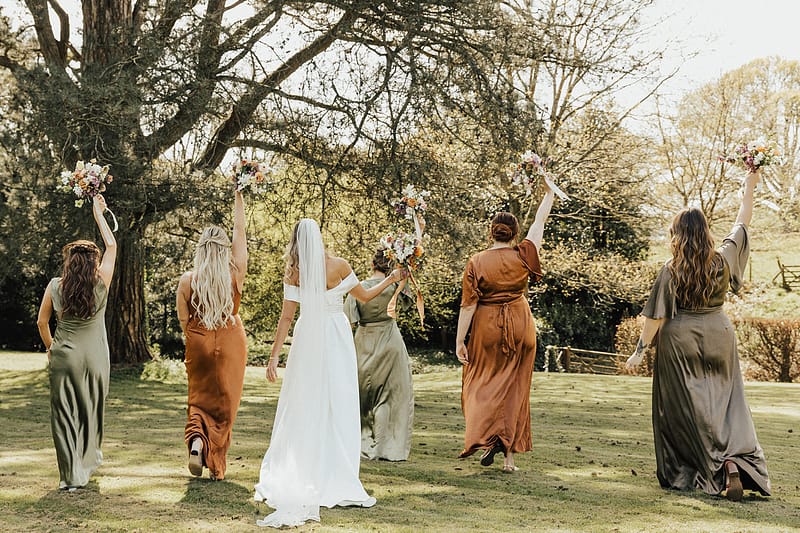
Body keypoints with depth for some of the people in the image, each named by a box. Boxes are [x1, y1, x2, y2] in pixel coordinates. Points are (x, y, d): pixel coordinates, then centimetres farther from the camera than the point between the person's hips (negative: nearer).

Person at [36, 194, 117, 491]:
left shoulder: (55, 286, -5)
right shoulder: (101, 285, -7)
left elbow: (42, 322, 2)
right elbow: (112, 246, 5)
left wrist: (50, 347, 19)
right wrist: (98, 214, 13)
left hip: (64, 356, 0)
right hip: (95, 357, 1)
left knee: (64, 413, 4)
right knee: (91, 411, 16)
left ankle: (72, 475, -1)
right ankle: (89, 462, 28)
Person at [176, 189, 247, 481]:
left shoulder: (187, 281, -8)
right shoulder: (236, 276, -9)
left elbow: (183, 321, -3)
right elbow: (240, 231, 0)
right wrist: (238, 197, 7)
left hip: (199, 345, 0)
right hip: (231, 345, 0)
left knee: (199, 398, 16)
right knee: (225, 402, 10)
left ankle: (196, 438, -12)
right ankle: (217, 465, 12)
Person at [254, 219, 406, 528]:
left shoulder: (293, 273, -5)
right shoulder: (338, 266, -7)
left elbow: (287, 316, -7)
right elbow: (364, 296, 5)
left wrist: (274, 355, -5)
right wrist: (390, 280, 20)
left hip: (307, 340, 2)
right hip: (335, 338, -1)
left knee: (302, 407, 9)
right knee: (337, 407, 0)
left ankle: (289, 476, 13)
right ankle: (335, 479, -1)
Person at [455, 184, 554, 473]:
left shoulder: (477, 262, -9)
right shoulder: (523, 256, -5)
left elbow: (468, 305, -10)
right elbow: (540, 221, 9)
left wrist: (460, 341, -5)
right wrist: (549, 192, 23)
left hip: (487, 329, -2)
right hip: (520, 327, 2)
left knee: (483, 384, 12)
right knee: (516, 390, 7)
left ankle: (486, 436, -10)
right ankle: (510, 455, 7)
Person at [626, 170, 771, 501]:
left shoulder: (671, 271, -12)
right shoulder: (724, 260, -4)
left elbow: (656, 316, -11)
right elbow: (743, 224, 9)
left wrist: (640, 350, -3)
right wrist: (750, 187, 19)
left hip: (679, 342, -2)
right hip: (719, 339, 2)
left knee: (684, 411, 7)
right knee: (727, 407, 9)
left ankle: (681, 473, 12)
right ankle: (735, 462, -12)